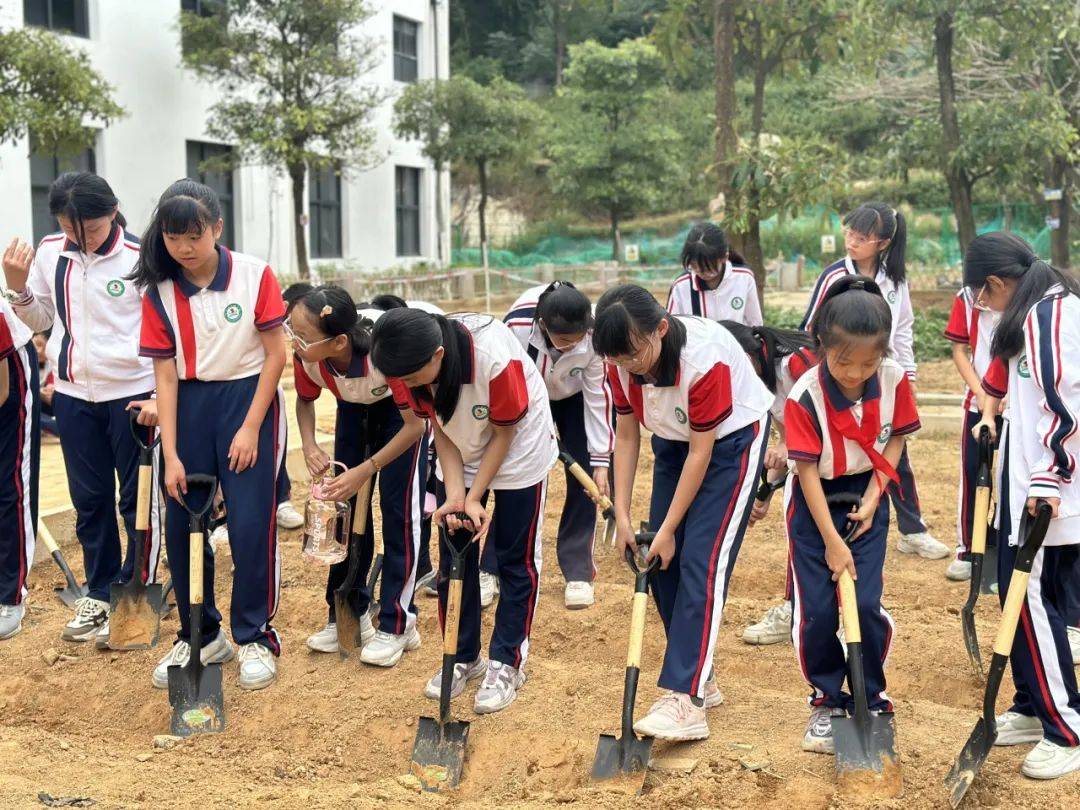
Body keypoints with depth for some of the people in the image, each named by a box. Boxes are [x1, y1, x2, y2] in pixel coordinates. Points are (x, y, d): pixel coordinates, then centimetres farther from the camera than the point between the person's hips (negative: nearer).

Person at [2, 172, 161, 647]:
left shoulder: (140, 259, -13)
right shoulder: (49, 253, 2)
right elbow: (40, 320, 14)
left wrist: (162, 395, -14)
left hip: (132, 394, -5)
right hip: (73, 395, 5)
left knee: (138, 500, 4)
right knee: (89, 501, 13)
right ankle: (99, 594, 27)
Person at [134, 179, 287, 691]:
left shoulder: (253, 275, -10)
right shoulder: (158, 292, -3)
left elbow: (276, 355, -7)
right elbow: (165, 375, -4)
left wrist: (251, 428, -11)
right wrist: (171, 455, -8)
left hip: (248, 399, -3)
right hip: (190, 407, 3)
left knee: (250, 525, -5)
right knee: (181, 526, 5)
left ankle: (254, 637, 13)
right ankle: (200, 635, 23)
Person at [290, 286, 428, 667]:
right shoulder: (307, 356, -28)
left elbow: (415, 425, -29)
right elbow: (305, 399, -4)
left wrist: (364, 471, -32)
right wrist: (309, 446, -22)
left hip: (402, 407, -4)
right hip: (354, 407, 5)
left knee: (399, 508, -8)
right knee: (347, 505, 2)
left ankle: (396, 625, 1)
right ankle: (348, 614, 15)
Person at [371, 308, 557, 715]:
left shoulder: (495, 357, -39)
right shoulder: (407, 364, -24)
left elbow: (505, 432, -23)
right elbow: (439, 426, -11)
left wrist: (474, 498, -20)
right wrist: (455, 495, -20)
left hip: (517, 449, -5)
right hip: (460, 453, 5)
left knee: (515, 559, 1)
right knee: (454, 557, 7)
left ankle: (507, 664, 13)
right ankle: (463, 657, 21)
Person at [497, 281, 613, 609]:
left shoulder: (595, 335, -34)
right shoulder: (517, 327, -40)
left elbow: (598, 395, -22)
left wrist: (600, 460, -19)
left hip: (574, 397, 1)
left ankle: (578, 571, 4)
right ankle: (491, 569, 7)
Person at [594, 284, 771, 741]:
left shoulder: (705, 357, -34)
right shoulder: (622, 360, -17)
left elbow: (701, 452, -26)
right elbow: (626, 435, -5)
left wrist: (668, 530, -20)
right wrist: (621, 515, -9)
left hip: (732, 438, -6)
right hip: (674, 441, 7)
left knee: (701, 562, -17)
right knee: (661, 563, 1)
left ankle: (687, 701, -19)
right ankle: (699, 679, 15)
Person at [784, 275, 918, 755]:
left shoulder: (894, 379, -15)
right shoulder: (804, 396, -23)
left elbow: (896, 438, 1)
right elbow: (807, 471, -19)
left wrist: (873, 495, -10)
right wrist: (832, 543, -18)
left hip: (866, 499, 2)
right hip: (816, 504, -1)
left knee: (866, 604, -6)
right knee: (816, 611, -3)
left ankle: (870, 701, 15)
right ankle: (826, 702, 18)